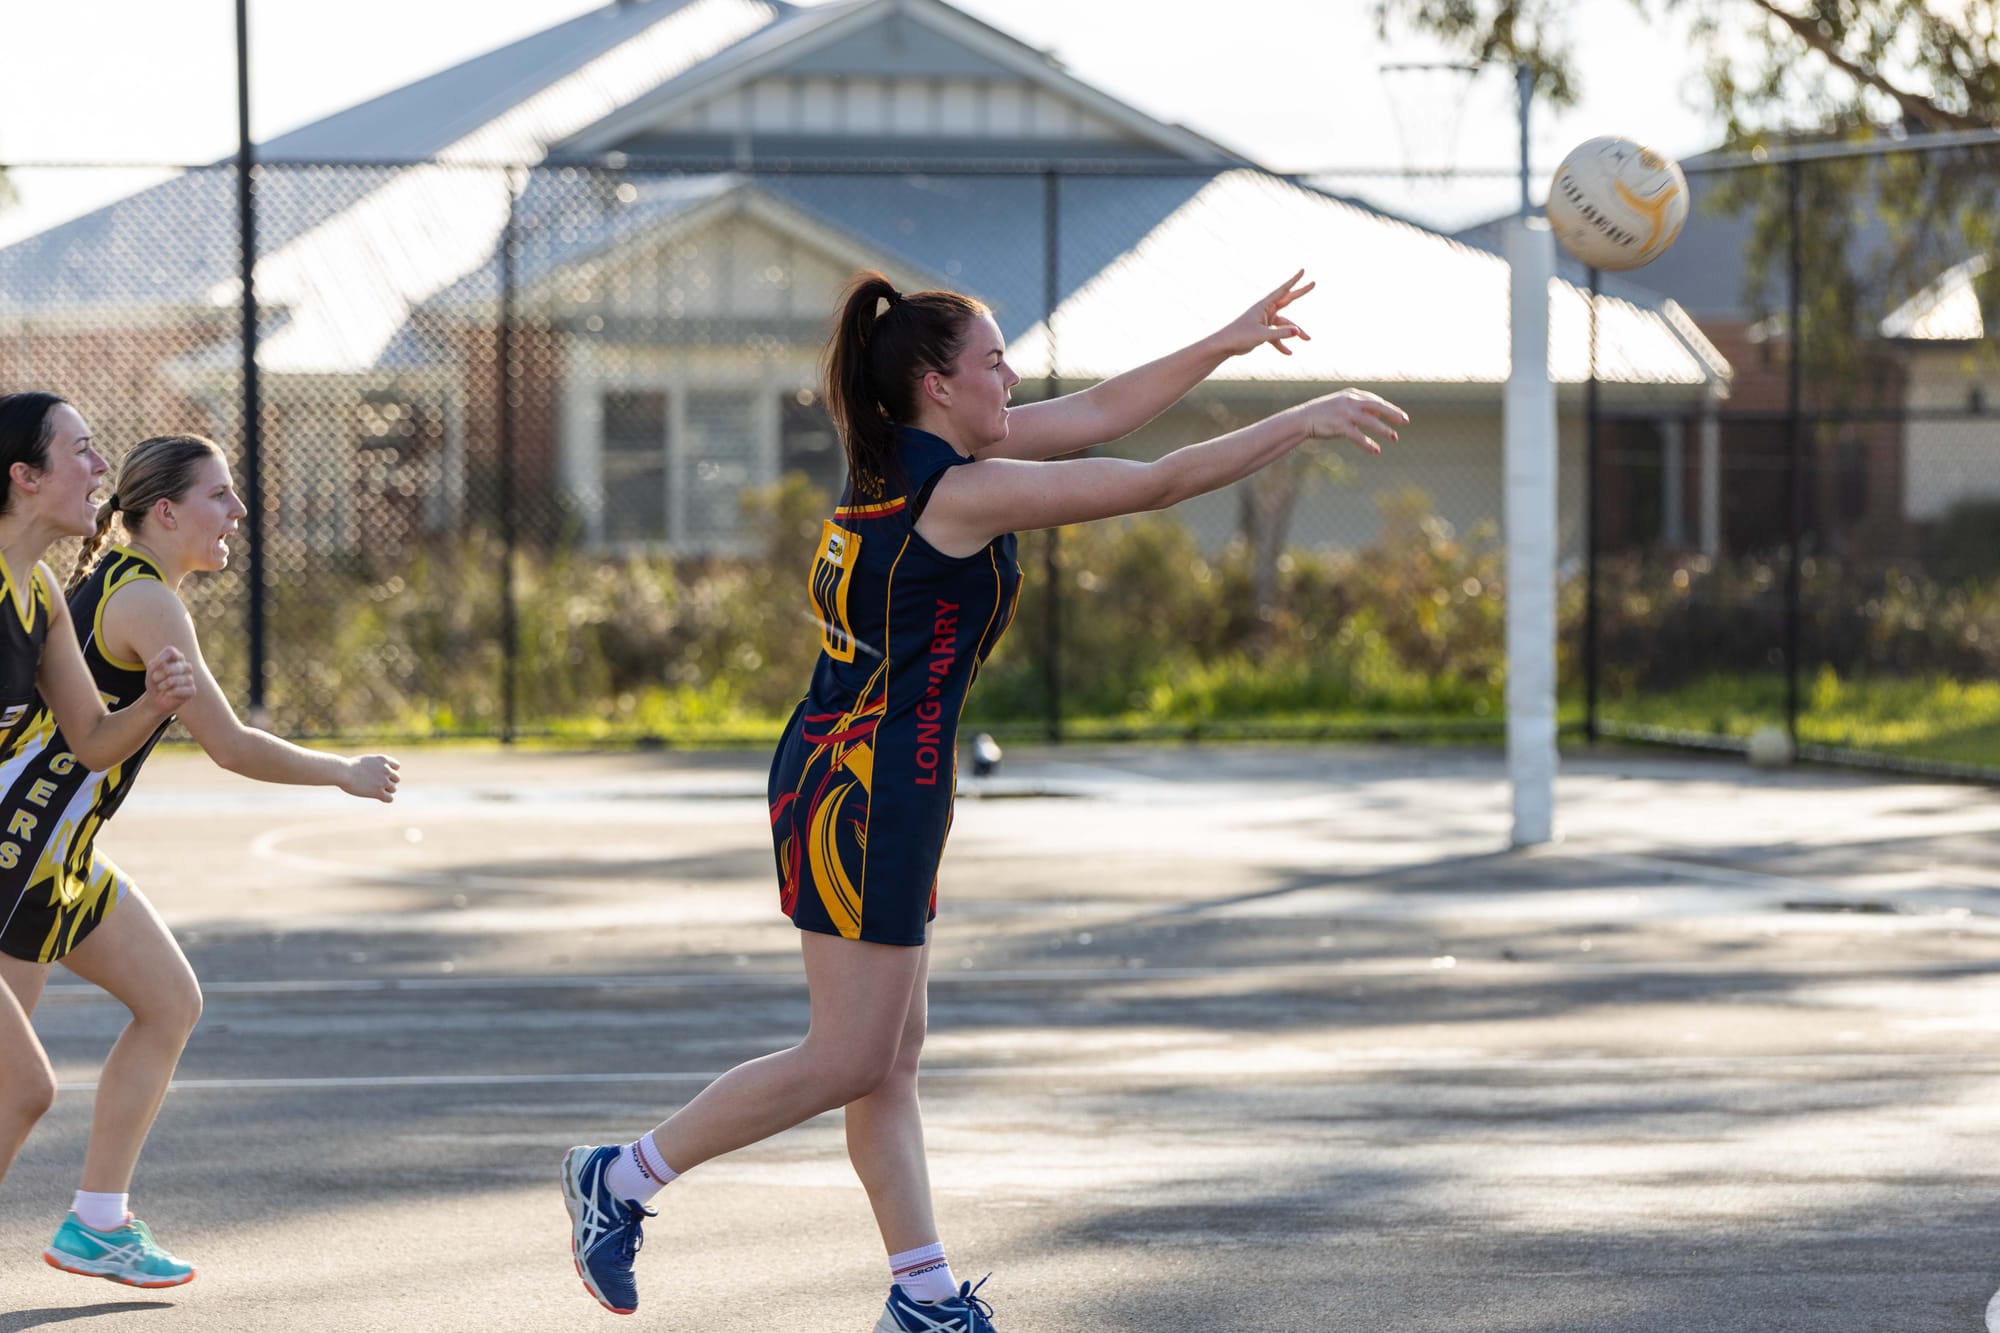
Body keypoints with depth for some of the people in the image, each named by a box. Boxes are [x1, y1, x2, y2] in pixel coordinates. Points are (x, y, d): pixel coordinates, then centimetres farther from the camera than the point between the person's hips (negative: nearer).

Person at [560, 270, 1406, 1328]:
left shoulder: (914, 454, 9)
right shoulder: (960, 491, -17)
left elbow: (1098, 412, 16)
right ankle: (623, 1177, 5)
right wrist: (1303, 422, -10)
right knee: (848, 1061, -3)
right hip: (870, 791, -10)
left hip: (845, 780, 10)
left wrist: (1225, 344, 17)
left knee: (889, 1060, 10)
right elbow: (1160, 483, -16)